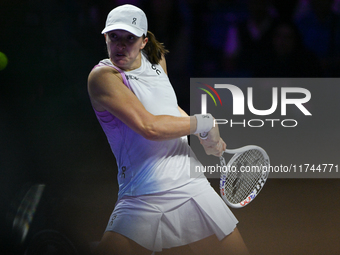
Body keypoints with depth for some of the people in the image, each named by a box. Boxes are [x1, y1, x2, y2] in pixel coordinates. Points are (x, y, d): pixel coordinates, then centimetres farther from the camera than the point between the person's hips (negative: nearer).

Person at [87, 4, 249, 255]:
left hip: (193, 187, 6)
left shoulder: (156, 60, 12)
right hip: (143, 204, -6)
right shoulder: (103, 76, -11)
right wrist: (204, 123, -9)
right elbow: (149, 126, -21)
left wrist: (209, 139, 17)